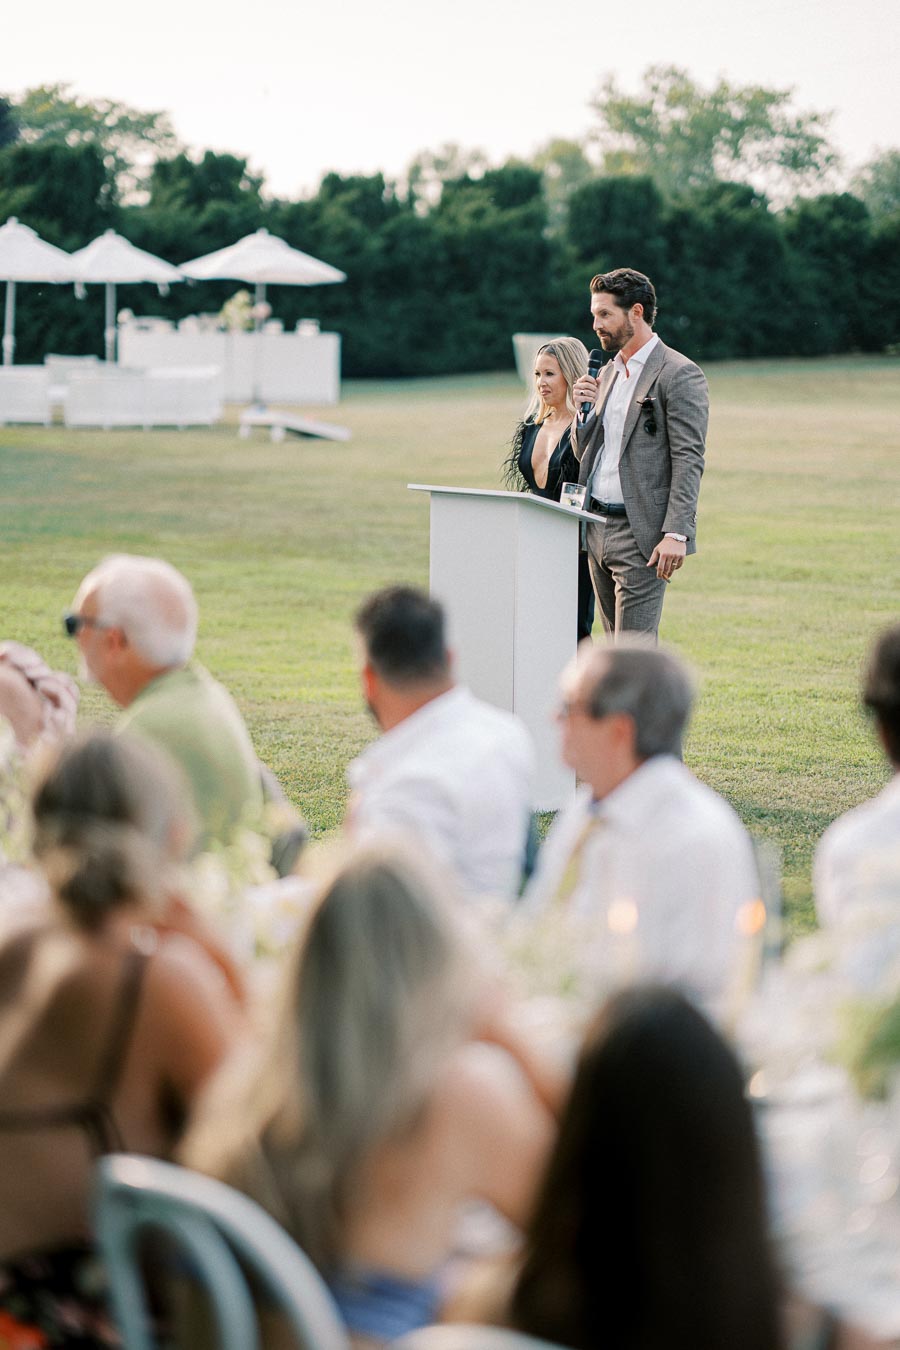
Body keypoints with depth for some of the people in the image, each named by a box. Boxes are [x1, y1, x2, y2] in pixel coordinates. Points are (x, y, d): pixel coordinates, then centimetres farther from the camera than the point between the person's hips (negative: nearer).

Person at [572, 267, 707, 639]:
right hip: (598, 531, 8)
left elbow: (688, 461, -14)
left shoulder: (679, 375, -8)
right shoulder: (607, 373, 18)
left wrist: (676, 534, -22)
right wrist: (583, 409, 2)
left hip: (641, 535, -8)